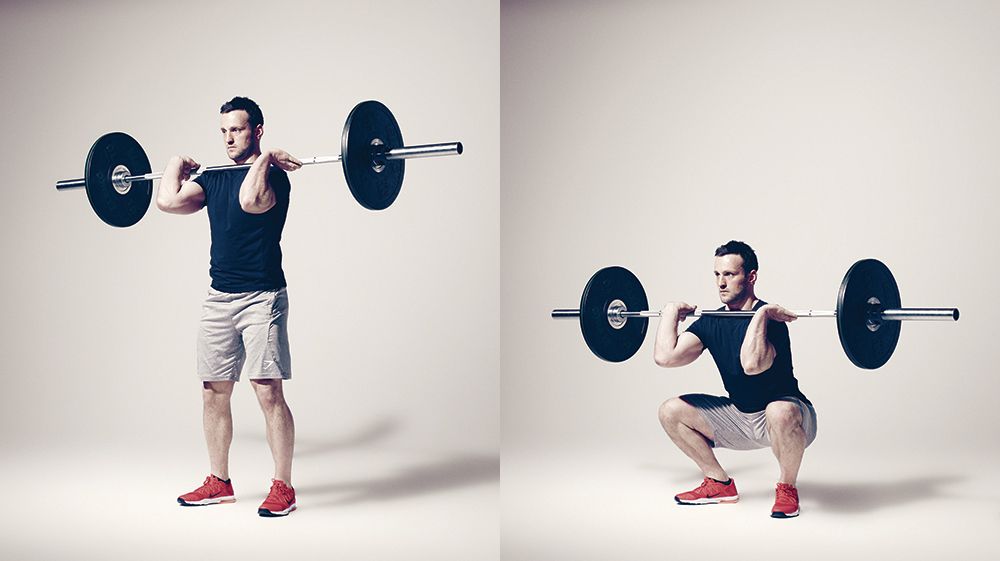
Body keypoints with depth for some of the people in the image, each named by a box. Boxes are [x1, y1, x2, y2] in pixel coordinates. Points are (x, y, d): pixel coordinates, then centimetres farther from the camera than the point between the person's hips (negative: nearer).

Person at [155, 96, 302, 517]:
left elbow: (250, 200, -30)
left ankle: (283, 488, -2)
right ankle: (218, 483, 22)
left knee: (268, 392, -10)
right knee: (213, 391, 10)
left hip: (261, 298, -7)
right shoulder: (212, 178, 14)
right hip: (218, 298, 7)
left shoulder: (273, 175, -6)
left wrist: (266, 159, -17)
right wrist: (176, 167, 12)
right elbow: (168, 202, -1)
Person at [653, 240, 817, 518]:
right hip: (740, 417, 7)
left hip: (788, 417, -7)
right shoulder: (711, 322, -2)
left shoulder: (769, 319, -22)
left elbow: (752, 364, -44)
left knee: (780, 413, -42)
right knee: (671, 411, -3)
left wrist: (761, 314, -37)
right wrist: (671, 312, -7)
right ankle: (720, 484, 9)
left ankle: (787, 488, -13)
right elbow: (665, 356, -16)